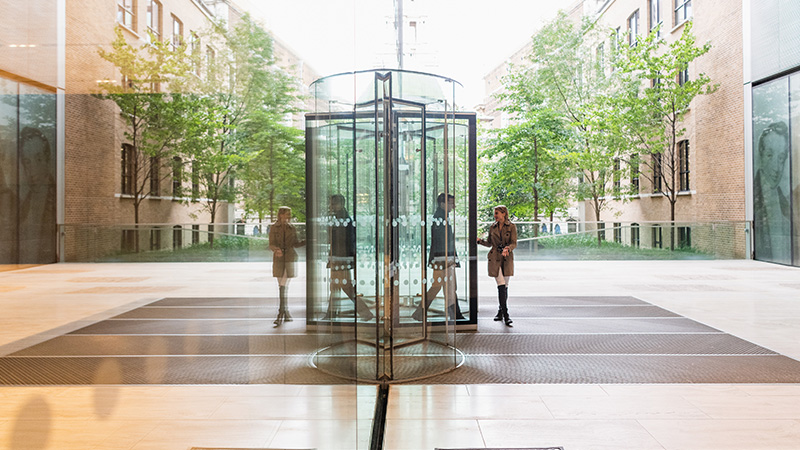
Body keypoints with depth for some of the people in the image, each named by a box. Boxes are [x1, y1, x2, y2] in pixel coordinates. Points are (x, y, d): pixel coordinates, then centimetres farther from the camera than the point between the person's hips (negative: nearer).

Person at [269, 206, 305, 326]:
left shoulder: (292, 228, 6)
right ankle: (287, 314, 14)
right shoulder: (273, 228, 1)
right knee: (282, 286, 5)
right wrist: (276, 250, -27)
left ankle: (281, 314, -8)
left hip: (290, 258, 0)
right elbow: (271, 245, -5)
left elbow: (296, 243, 11)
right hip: (278, 259, 0)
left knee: (284, 286, -7)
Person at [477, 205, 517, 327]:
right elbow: (489, 243, 16)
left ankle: (501, 311, 25)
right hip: (495, 258, 0)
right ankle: (505, 314, -10)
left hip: (507, 258, 0)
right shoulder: (492, 227, 8)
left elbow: (514, 243, -6)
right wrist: (479, 240, 1)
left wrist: (507, 248, -25)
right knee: (501, 285, -10)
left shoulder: (511, 227, 0)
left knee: (505, 286, 7)